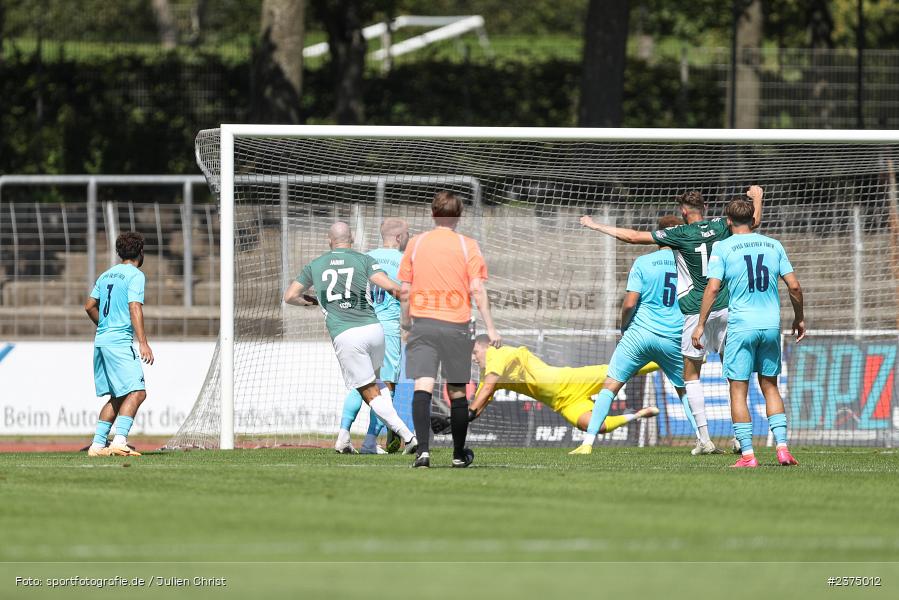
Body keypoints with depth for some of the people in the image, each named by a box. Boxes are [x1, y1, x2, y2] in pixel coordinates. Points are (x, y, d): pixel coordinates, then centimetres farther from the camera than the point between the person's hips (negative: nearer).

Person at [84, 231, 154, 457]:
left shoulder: (106, 275, 17)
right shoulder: (135, 275, -6)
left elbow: (90, 306, 22)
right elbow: (135, 308, -17)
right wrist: (143, 343, -22)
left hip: (101, 341, 9)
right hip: (120, 343, -8)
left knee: (118, 396, 15)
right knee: (136, 392, -13)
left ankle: (98, 444, 11)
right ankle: (119, 441, -28)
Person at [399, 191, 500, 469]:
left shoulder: (415, 244, 5)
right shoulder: (467, 245, 0)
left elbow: (405, 290, 7)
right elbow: (477, 290, -4)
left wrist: (406, 322, 21)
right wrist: (490, 328, -1)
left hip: (422, 323, 0)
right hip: (456, 325, 0)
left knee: (422, 387, -9)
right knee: (457, 392, 12)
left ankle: (423, 449, -26)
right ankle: (459, 454, 24)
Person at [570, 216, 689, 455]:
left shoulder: (643, 263, -1)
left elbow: (629, 303, -6)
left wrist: (624, 327, 11)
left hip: (640, 333, -2)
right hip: (674, 339, 2)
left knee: (610, 386, 2)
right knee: (685, 391, 18)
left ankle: (588, 442, -7)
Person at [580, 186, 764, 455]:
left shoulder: (680, 234, -8)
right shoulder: (720, 227, 2)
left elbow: (633, 237, -6)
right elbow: (755, 221, 19)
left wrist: (596, 226, 4)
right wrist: (757, 198, 38)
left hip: (696, 312, -4)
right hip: (725, 309, 4)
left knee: (691, 377, 5)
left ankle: (704, 439, -3)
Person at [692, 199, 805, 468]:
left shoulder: (723, 248, -2)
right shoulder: (773, 246, 8)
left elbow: (712, 288, -9)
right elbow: (794, 286, 6)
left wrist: (700, 324, -4)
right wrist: (799, 318, 19)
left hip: (741, 325, -3)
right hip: (772, 325, 3)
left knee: (738, 390, 1)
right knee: (770, 387, 14)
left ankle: (747, 453, -5)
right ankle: (782, 447, 3)